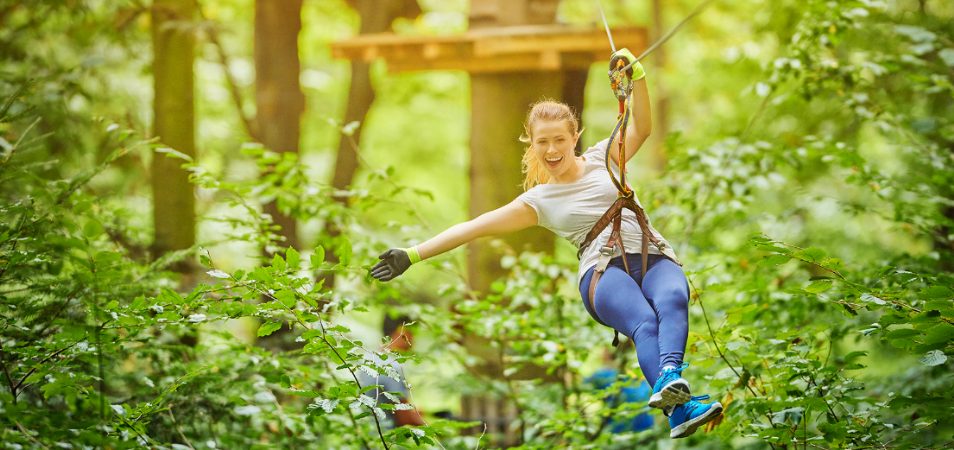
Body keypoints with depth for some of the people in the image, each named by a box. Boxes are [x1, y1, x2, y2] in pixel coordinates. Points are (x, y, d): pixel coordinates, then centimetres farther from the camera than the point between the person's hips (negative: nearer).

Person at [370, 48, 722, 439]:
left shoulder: (602, 158, 22)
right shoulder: (539, 201, 18)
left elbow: (641, 128, 8)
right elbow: (473, 227, 15)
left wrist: (637, 76, -8)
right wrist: (412, 255, 11)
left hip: (656, 257, 2)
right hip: (605, 268, -2)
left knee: (672, 301, -36)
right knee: (645, 323, -36)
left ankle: (669, 378, -63)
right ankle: (680, 411, -61)